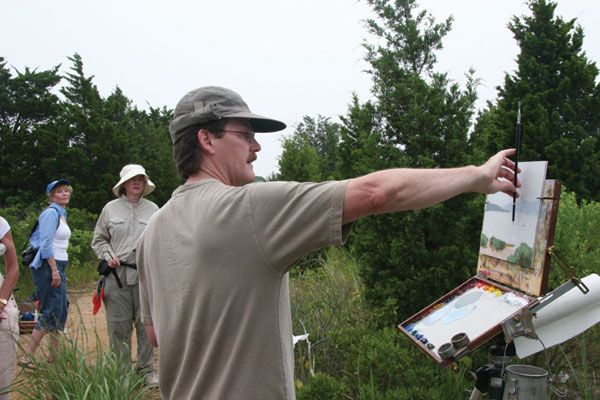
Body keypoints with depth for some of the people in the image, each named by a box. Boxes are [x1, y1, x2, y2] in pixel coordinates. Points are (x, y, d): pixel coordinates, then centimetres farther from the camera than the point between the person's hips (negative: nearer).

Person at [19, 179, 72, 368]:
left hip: (58, 266, 9)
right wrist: (54, 270, -21)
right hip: (48, 267, -9)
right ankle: (27, 356, -4)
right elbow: (46, 243, -19)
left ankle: (54, 355, 18)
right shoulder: (51, 213, -11)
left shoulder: (62, 214, 17)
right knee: (52, 312, -10)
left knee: (61, 311, 11)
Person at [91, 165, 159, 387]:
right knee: (118, 325, 4)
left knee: (146, 324, 5)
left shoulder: (153, 209, 9)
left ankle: (146, 368, 17)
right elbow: (99, 240, 14)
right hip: (117, 274, 0)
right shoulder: (111, 208, 7)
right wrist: (108, 256, -3)